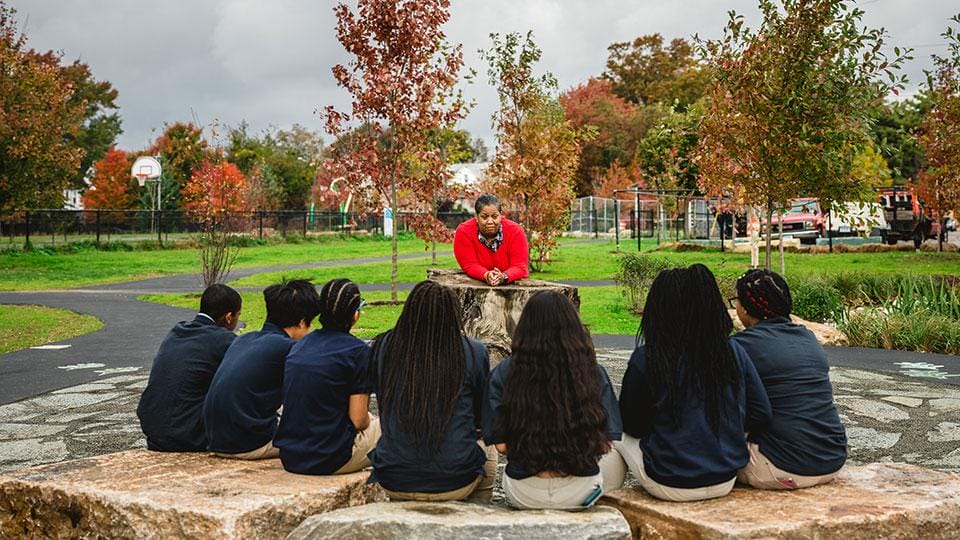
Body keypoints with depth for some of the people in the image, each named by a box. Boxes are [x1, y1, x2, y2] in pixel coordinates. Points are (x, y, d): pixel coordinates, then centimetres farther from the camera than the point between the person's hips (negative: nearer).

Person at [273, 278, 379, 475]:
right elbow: (358, 419, -13)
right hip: (330, 459, -7)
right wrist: (368, 421, 11)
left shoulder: (300, 345, 9)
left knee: (369, 417, 29)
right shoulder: (357, 350, -12)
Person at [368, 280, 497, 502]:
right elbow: (482, 416, 3)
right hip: (454, 483, -2)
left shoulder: (383, 348, -6)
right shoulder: (473, 353, -11)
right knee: (488, 449, 30)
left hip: (394, 483, 2)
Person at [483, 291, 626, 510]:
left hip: (524, 495, 1)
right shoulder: (593, 373, -11)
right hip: (581, 494, 0)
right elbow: (605, 444, -7)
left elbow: (501, 445, -9)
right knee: (617, 458, 31)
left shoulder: (504, 374, -12)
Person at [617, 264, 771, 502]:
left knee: (622, 436, 21)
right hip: (725, 482, 4)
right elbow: (761, 413, 0)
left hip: (669, 486, -4)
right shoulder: (734, 352, -5)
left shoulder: (645, 358, -14)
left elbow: (630, 424, -3)